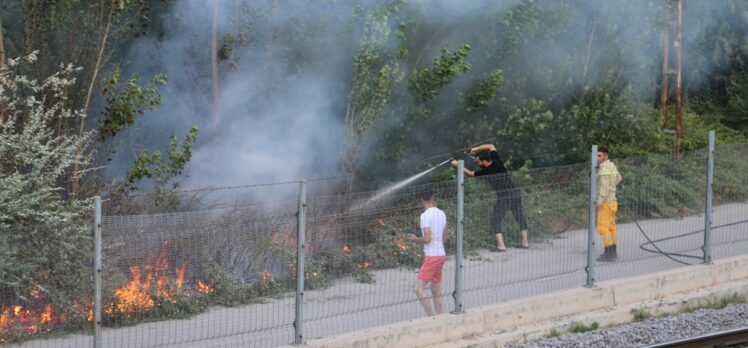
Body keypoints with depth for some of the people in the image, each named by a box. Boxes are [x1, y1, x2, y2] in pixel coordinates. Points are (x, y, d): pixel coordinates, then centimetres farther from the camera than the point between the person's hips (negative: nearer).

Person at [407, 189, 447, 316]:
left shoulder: (425, 216, -14)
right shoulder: (442, 214, 9)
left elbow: (427, 239, -19)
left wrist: (416, 239, 0)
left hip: (431, 257, -8)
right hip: (441, 254, 8)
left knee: (418, 289, -9)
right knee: (436, 292, 11)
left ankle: (431, 317, -15)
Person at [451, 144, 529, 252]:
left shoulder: (485, 172, -10)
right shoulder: (497, 162, 2)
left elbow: (470, 173, 7)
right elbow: (491, 146, 20)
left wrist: (457, 165, 15)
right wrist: (477, 149, 17)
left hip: (503, 198, -6)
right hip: (515, 193, 6)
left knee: (495, 221, 3)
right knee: (520, 217, 17)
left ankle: (501, 245, -7)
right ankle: (525, 242, 20)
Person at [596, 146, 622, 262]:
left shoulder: (604, 168, -19)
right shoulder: (611, 165, 12)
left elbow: (605, 186, -26)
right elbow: (618, 177, 32)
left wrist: (599, 202, -27)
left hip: (605, 202, -10)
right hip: (611, 200, 10)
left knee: (603, 228, -8)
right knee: (611, 227, 12)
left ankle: (608, 253, -9)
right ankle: (613, 252, 17)